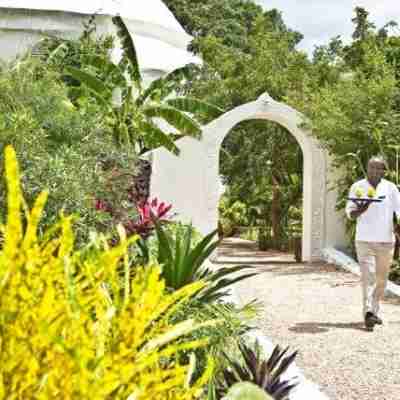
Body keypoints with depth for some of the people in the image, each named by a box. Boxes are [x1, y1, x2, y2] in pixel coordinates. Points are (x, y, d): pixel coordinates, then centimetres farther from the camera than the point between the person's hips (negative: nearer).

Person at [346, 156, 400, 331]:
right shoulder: (357, 187, 0)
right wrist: (360, 210, -24)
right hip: (364, 240, -3)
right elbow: (350, 213, -4)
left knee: (381, 279, 11)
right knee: (368, 277, -13)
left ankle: (374, 311, 25)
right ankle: (368, 313, -20)